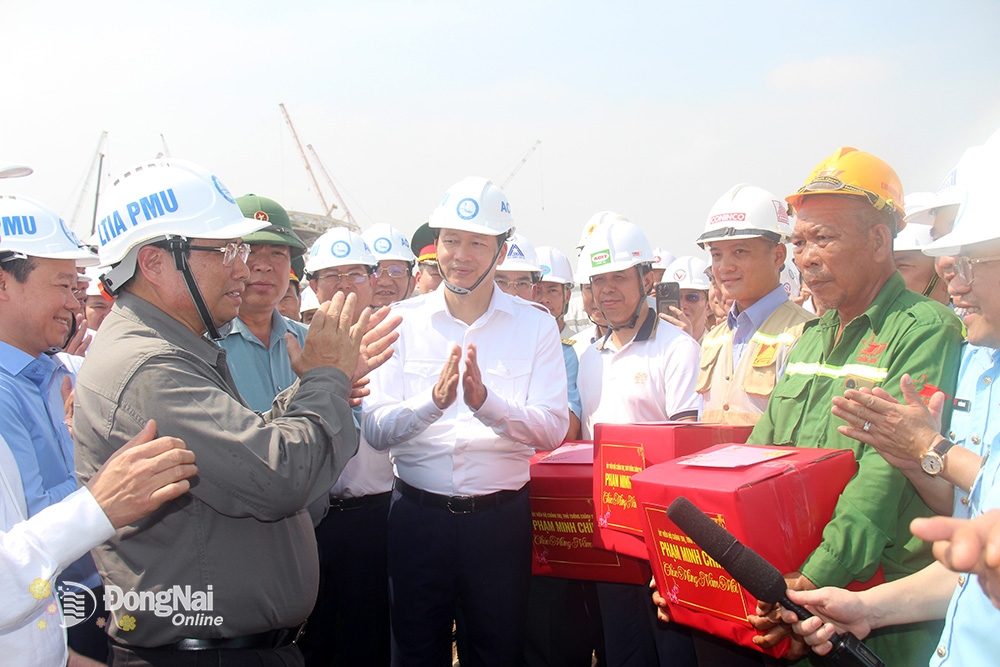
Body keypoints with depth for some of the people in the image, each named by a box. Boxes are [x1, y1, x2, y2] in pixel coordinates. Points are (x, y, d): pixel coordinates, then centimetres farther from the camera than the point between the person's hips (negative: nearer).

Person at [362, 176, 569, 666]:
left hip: (501, 517, 0)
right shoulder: (402, 322, 1)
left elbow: (552, 429, -9)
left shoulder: (536, 326, 1)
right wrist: (433, 399, -25)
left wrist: (485, 400, -25)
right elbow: (375, 430, -7)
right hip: (417, 515, 1)